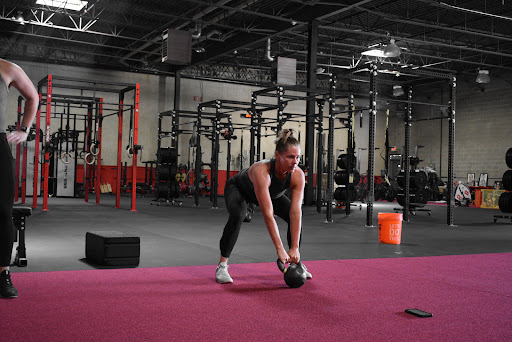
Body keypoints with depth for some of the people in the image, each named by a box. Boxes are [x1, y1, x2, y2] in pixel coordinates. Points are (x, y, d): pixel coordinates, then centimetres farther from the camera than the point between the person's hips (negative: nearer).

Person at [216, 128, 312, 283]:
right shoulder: (262, 172, -45)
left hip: (271, 193, 5)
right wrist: (280, 249, -46)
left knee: (295, 217, -11)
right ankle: (222, 265, -21)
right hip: (238, 189, -5)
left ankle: (296, 262, 8)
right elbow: (268, 214, -47)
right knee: (237, 215, -34)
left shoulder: (298, 175, -31)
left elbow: (295, 212, -32)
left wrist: (295, 248, -35)